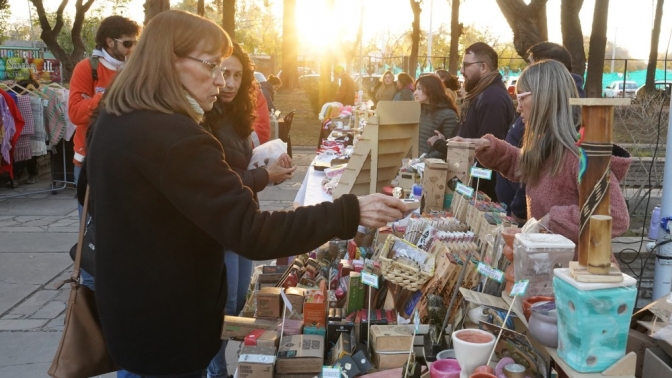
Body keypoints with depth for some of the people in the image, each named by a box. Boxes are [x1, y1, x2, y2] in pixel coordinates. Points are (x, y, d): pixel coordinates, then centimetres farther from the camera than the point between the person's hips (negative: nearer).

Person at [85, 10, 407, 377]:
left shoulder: (112, 120, 3)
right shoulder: (175, 138, -28)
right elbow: (250, 233, -32)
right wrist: (350, 212, -29)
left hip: (130, 311, 9)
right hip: (168, 327, -9)